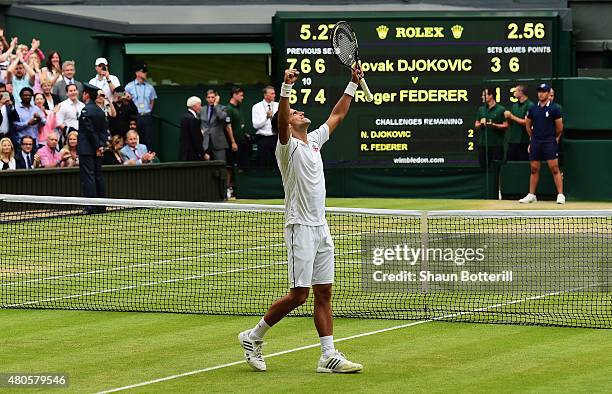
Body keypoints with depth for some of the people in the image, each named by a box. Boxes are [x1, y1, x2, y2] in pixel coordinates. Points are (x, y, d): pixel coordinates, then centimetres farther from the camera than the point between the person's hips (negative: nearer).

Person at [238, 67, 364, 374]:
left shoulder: (314, 141, 14)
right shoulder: (288, 146, -8)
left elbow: (337, 115, 26)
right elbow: (281, 121, -28)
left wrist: (353, 84, 23)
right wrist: (286, 89, -42)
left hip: (321, 228, 8)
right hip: (300, 227, -8)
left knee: (323, 293, 5)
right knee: (299, 294, -8)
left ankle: (329, 356, 4)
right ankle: (253, 337, 7)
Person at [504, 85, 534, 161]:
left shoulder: (530, 105, -8)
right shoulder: (515, 105, 16)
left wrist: (511, 116, -11)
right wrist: (507, 116, -2)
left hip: (523, 141, -7)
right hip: (512, 140, 7)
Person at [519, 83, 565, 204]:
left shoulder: (554, 108, -4)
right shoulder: (533, 109, 9)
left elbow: (559, 128, 1)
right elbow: (528, 126, 20)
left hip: (550, 142, -4)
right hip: (535, 142, 4)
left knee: (554, 168, -9)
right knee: (534, 169, 7)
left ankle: (560, 195, -9)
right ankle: (531, 195, 13)